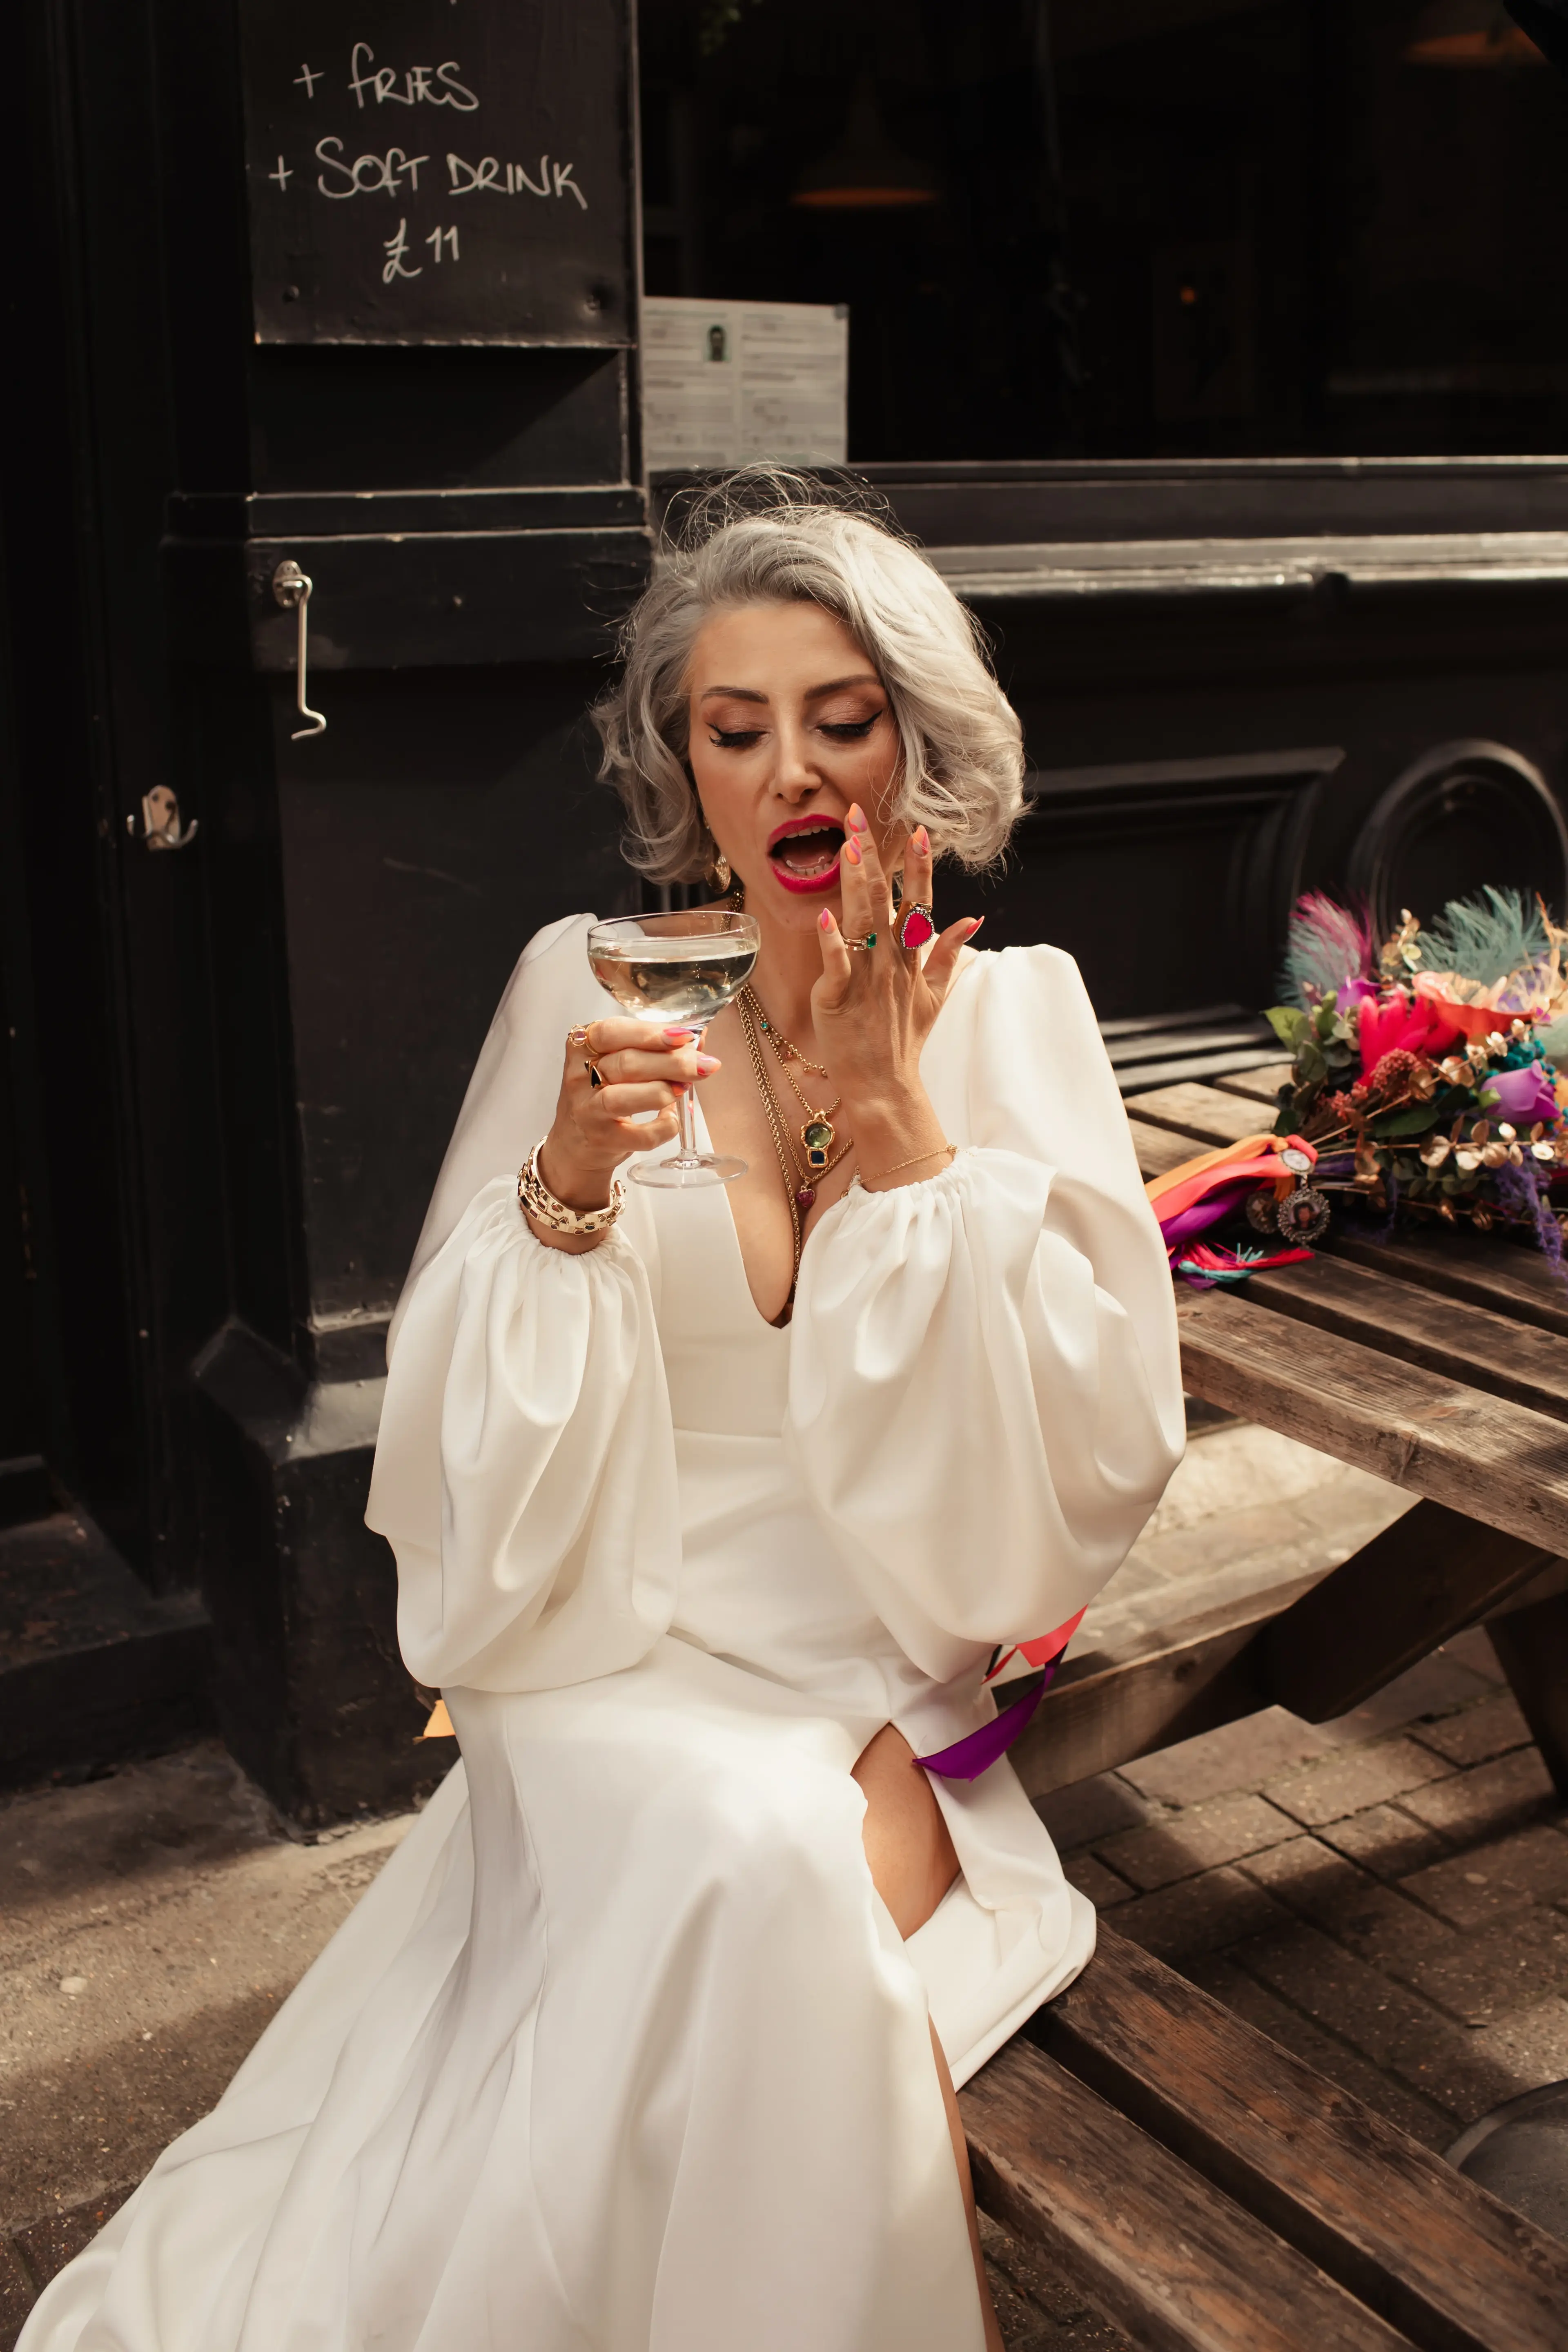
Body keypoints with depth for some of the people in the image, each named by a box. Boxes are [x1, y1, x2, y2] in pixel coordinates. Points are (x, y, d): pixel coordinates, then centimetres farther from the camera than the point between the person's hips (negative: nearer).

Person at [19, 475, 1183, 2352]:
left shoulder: (1013, 1011, 1)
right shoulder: (588, 987, -1)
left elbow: (1089, 1445, -8)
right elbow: (474, 1445, -2)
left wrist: (890, 1104, -13)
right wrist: (568, 1187, -21)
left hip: (889, 1686, 1)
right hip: (621, 1663, 0)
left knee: (831, 1882, -28)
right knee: (758, 1861, -29)